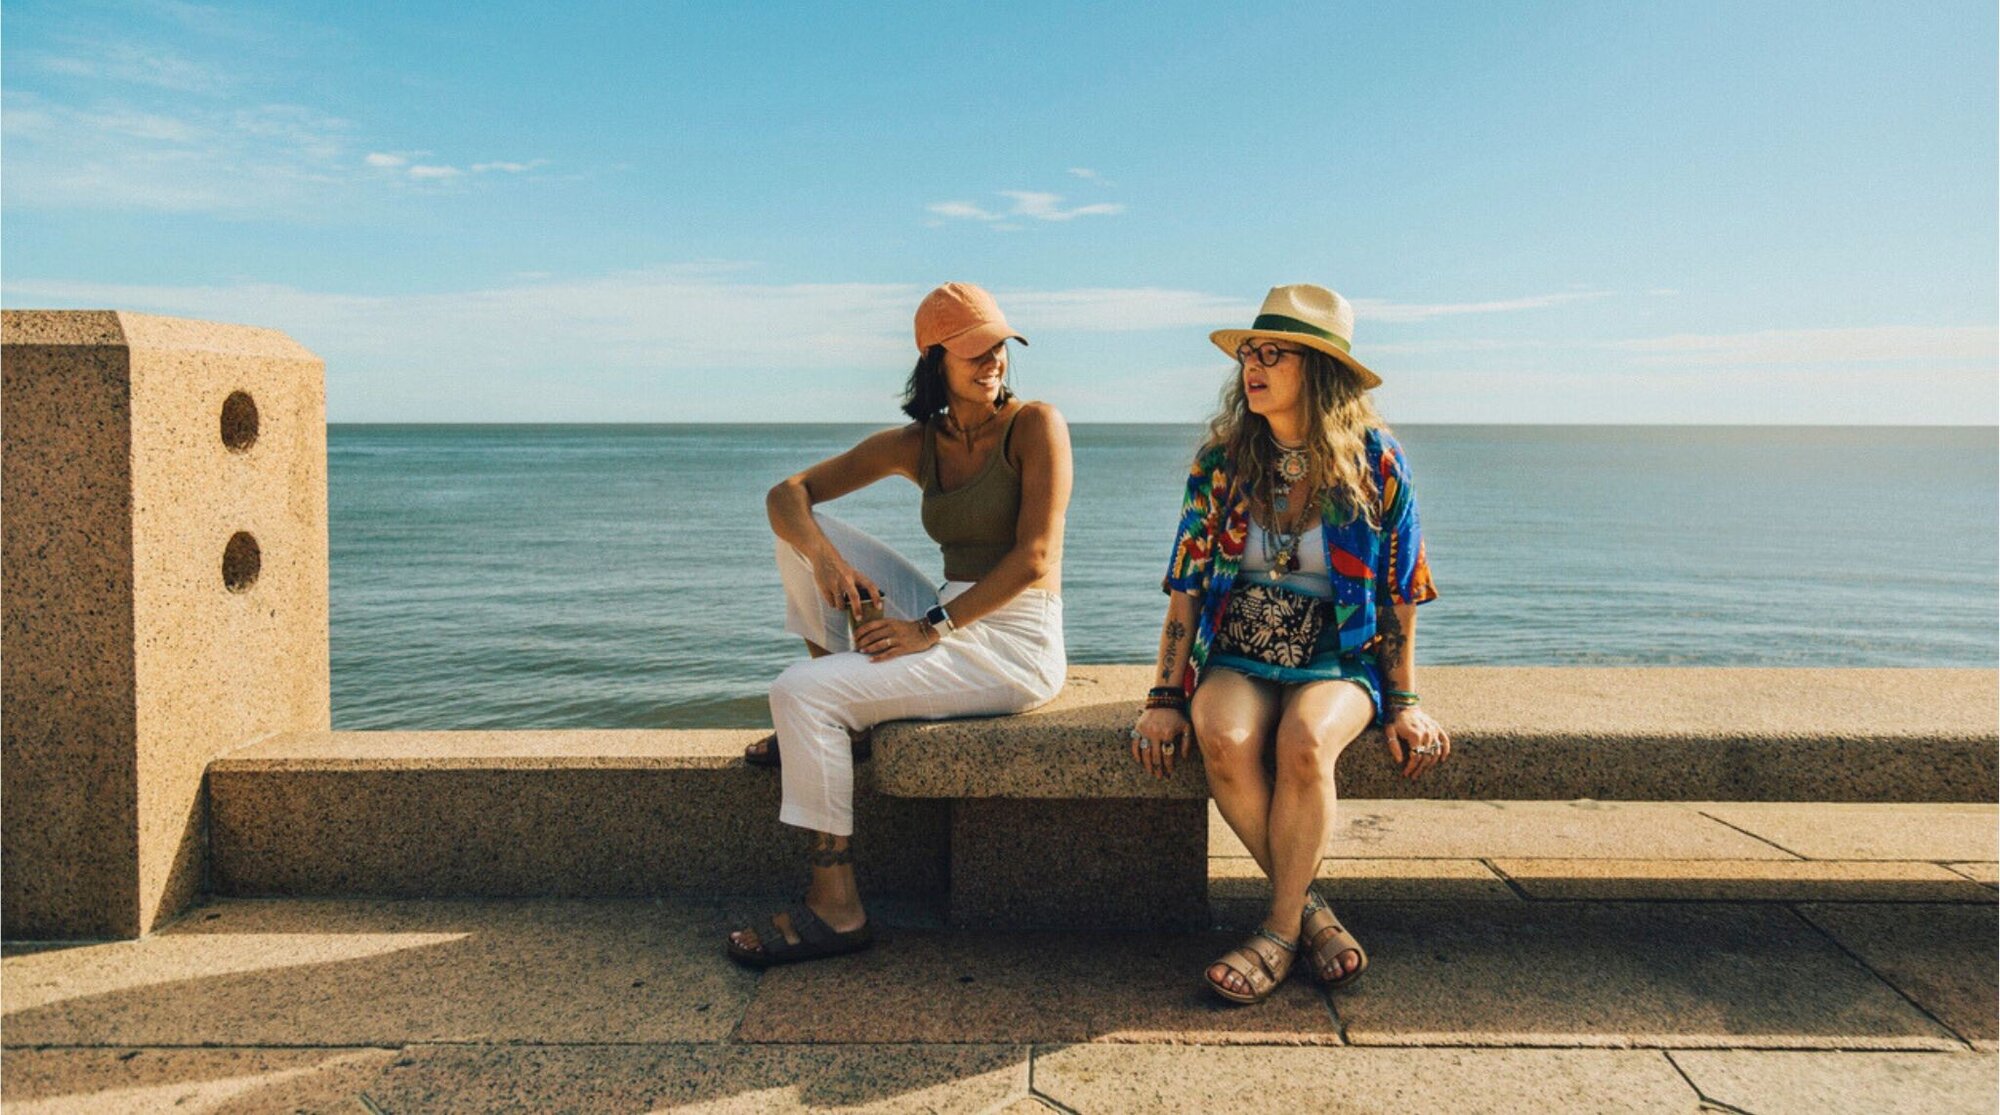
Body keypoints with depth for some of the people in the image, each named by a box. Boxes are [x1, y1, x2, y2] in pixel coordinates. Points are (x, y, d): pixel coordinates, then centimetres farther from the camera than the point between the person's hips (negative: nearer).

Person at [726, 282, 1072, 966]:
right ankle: (826, 723, 5)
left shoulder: (1035, 426, -7)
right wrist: (824, 557, -14)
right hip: (949, 622, 7)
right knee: (807, 533, 2)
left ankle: (836, 909, -13)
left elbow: (1034, 559, -16)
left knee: (799, 694, -18)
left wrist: (930, 628, -18)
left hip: (1015, 648, -7)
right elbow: (788, 493, 7)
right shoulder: (917, 445, 9)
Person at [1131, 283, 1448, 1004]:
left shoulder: (1376, 463, -3)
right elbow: (1187, 588, 3)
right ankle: (1308, 906, -10)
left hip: (1340, 661, -2)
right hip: (1236, 658, 2)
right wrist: (1166, 698, -3)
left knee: (1305, 743, -34)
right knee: (1225, 743, -31)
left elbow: (1399, 596, 3)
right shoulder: (1220, 462, 1)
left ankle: (1280, 929, -15)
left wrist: (1403, 703, 0)